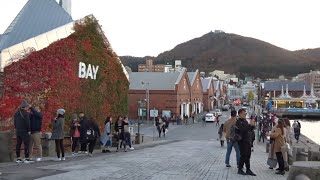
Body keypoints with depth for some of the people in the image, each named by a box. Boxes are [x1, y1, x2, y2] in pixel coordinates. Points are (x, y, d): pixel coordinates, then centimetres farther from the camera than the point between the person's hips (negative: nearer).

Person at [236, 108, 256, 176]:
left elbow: (249, 130, 20)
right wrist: (250, 125, -23)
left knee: (248, 156, 10)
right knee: (243, 155, -5)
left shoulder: (245, 121, 18)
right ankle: (240, 169, 5)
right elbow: (243, 130, -24)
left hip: (248, 141, 9)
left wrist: (252, 125, 2)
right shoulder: (238, 122, -10)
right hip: (242, 141, -9)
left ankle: (248, 170, 15)